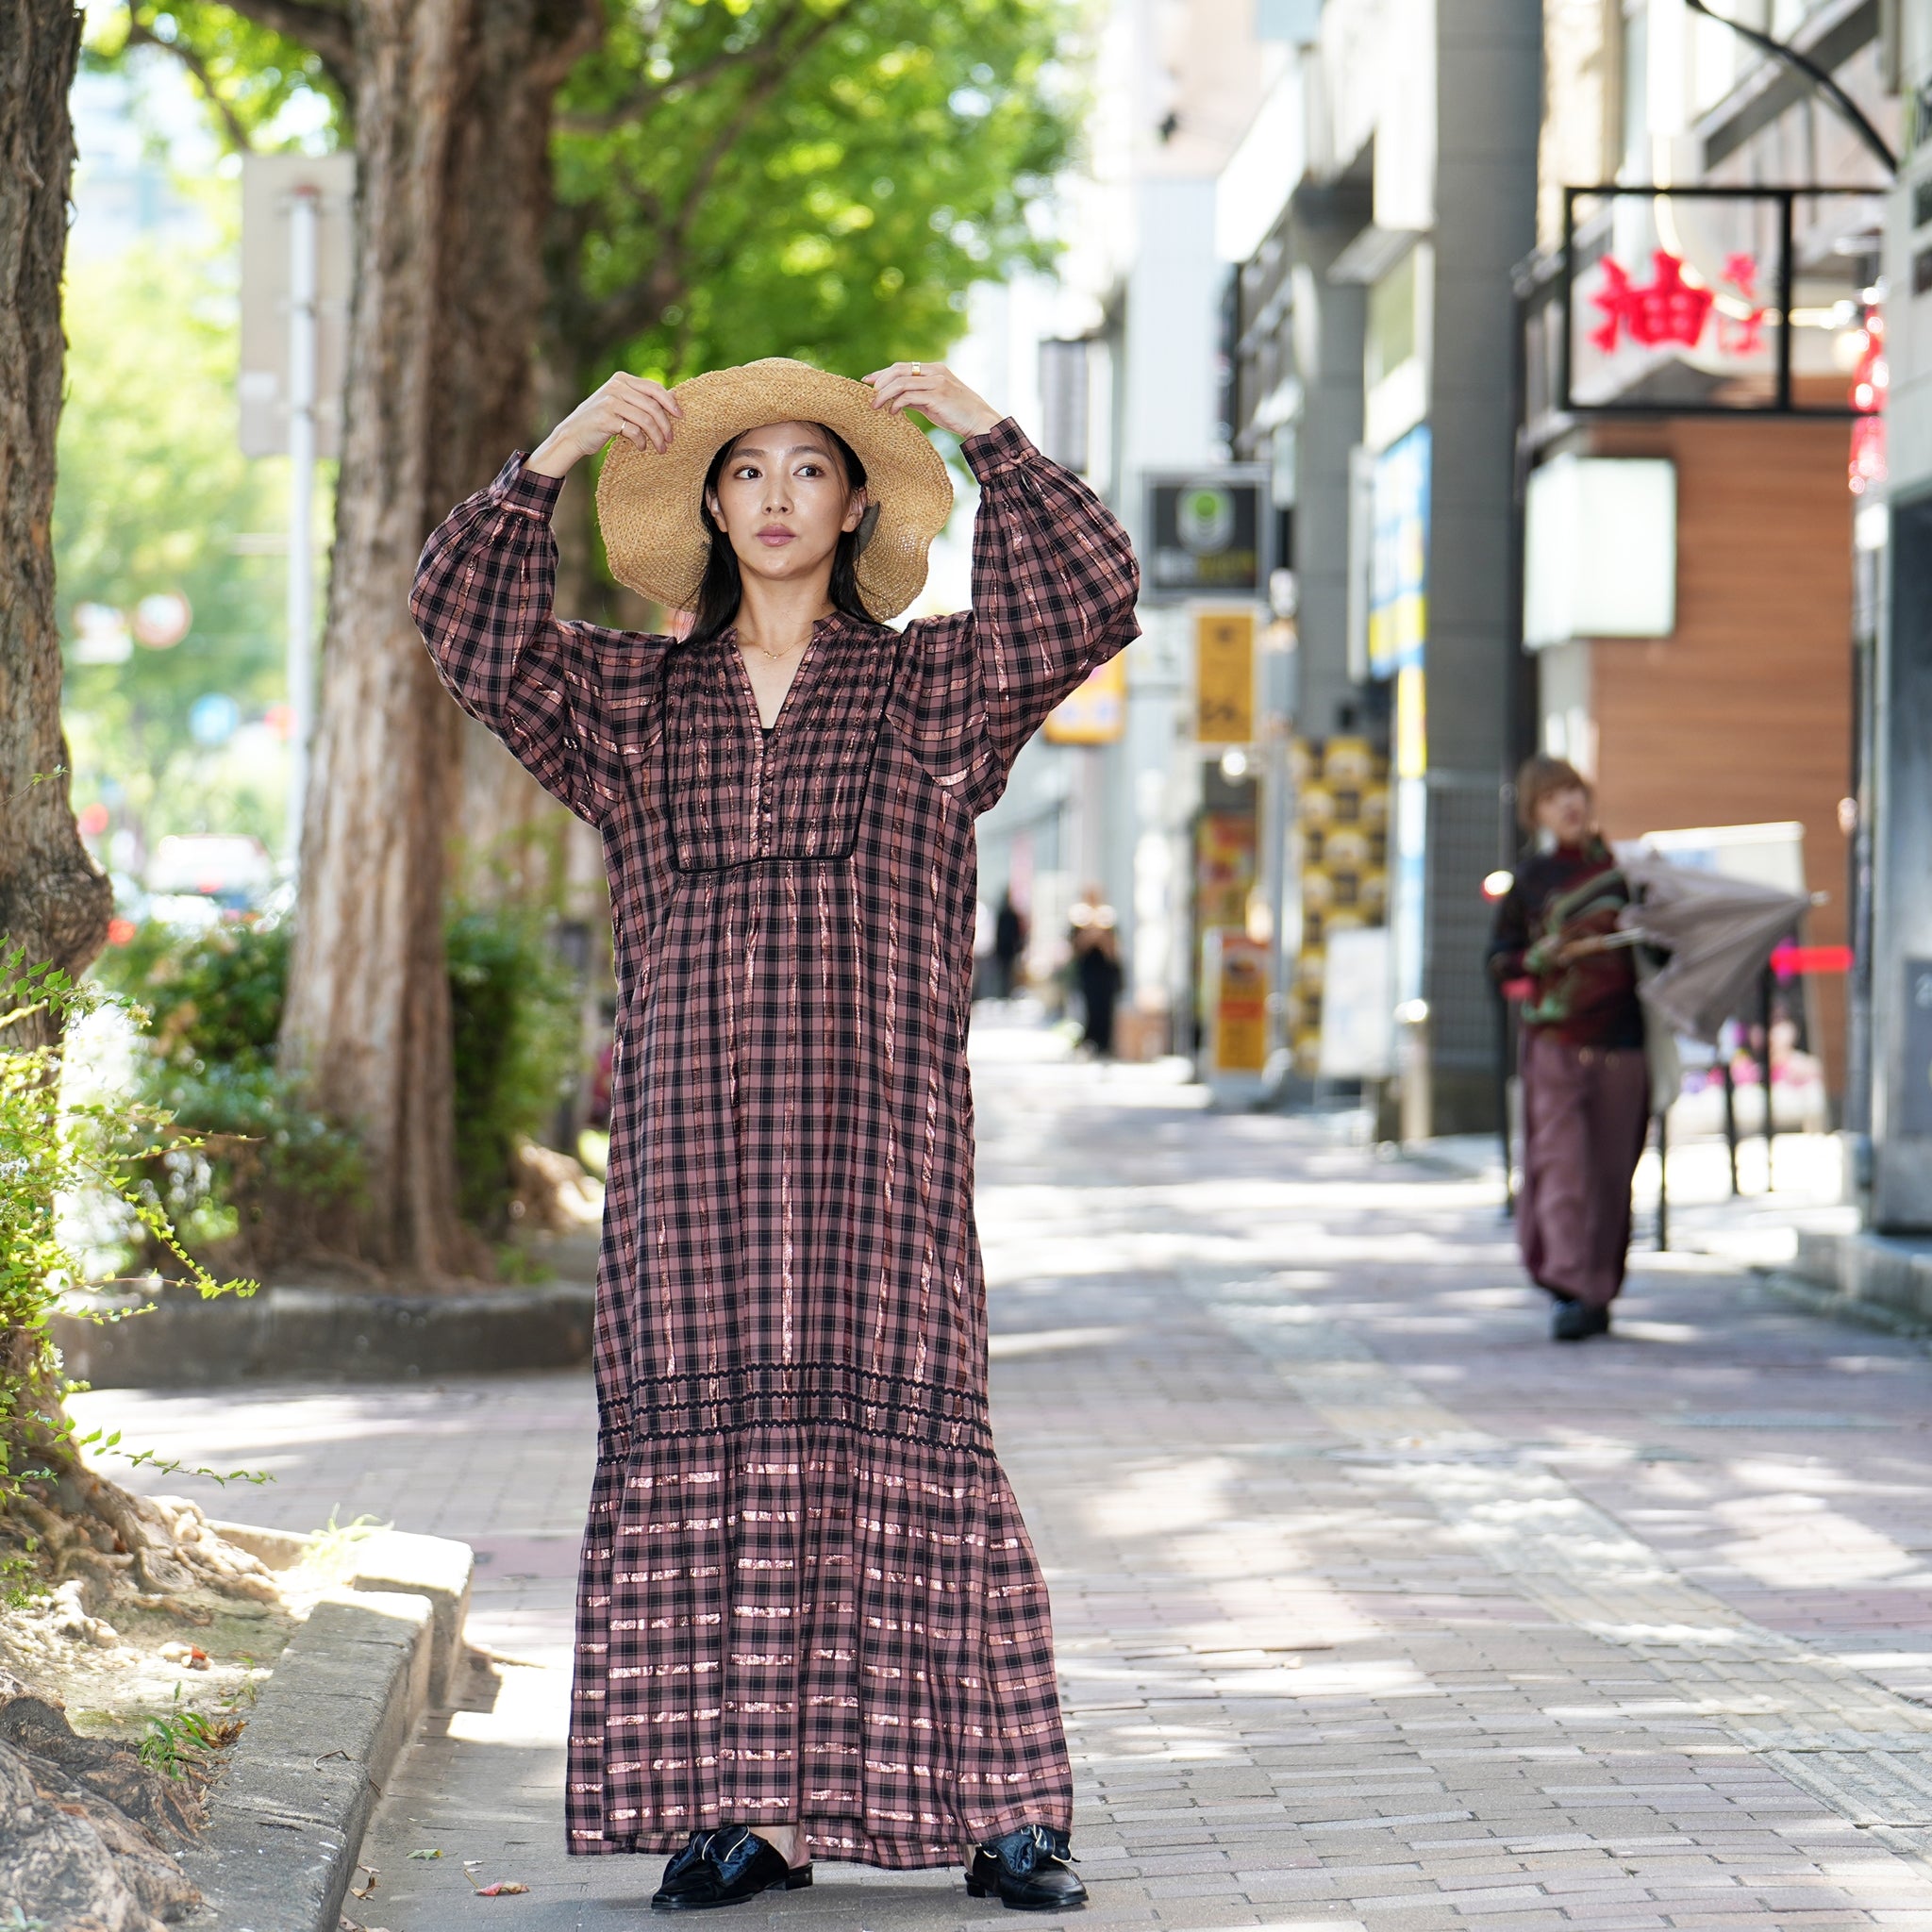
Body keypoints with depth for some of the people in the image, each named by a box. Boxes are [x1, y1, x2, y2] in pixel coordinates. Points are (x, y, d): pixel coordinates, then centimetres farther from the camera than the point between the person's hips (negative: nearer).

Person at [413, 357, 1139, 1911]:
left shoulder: (928, 686, 10)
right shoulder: (636, 703, 15)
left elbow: (1087, 605, -4)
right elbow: (472, 627, 4)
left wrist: (990, 436, -7)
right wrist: (551, 459, -5)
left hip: (876, 1118, -2)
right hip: (695, 1122, 2)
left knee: (899, 1425, -7)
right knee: (706, 1437, -3)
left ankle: (997, 1806, -4)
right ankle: (743, 1812, 0)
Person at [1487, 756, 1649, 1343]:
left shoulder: (1622, 870, 12)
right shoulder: (1531, 880, 7)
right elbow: (1500, 960, 5)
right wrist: (1548, 955, -12)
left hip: (1621, 1037, 2)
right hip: (1557, 1038, -2)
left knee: (1613, 1170, 3)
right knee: (1564, 1162, -12)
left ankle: (1599, 1293, 11)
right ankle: (1569, 1289, -17)